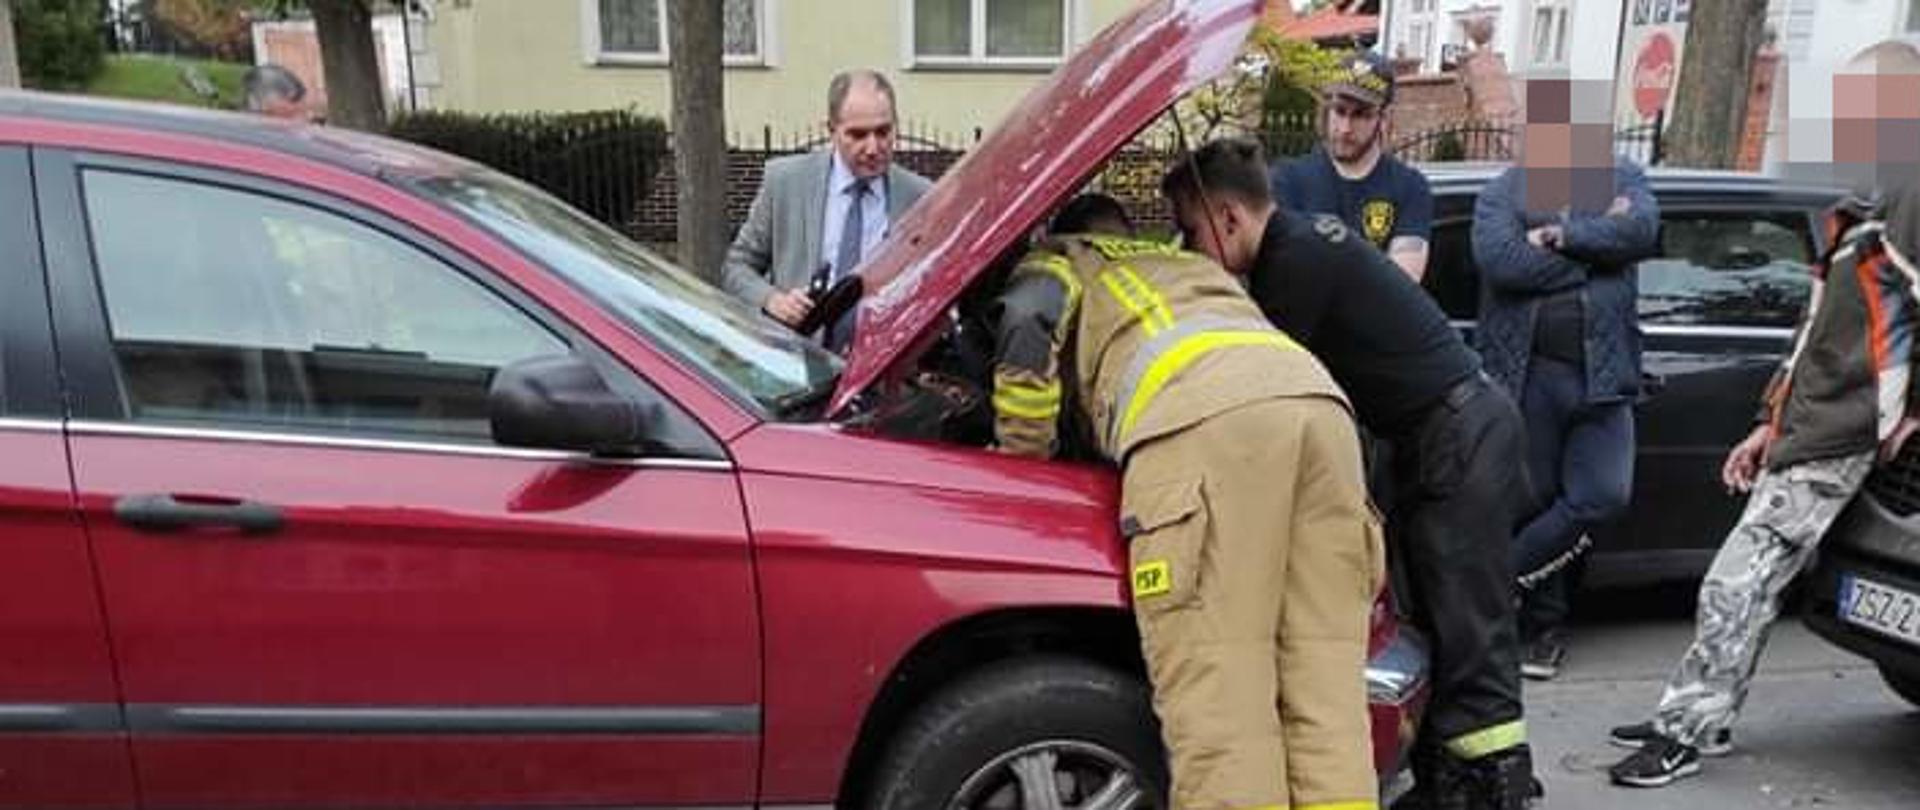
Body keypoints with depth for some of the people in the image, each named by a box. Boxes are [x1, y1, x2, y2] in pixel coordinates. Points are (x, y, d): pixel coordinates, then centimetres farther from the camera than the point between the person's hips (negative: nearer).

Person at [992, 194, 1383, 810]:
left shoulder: (1061, 264, 29)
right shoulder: (1195, 265, 46)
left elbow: (1027, 332, 7)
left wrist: (1023, 464, 17)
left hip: (1203, 417, -6)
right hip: (1318, 397, 6)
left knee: (1218, 690, -10)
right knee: (1328, 683, 4)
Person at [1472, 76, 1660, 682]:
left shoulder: (1622, 179, 14)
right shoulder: (1503, 193, 6)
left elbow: (1644, 229, -8)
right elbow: (1500, 260, -14)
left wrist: (1563, 236, -14)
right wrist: (1599, 248, -7)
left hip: (1601, 372, 2)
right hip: (1528, 372, -2)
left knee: (1604, 496, -9)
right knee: (1538, 499, 5)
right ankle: (1544, 625, 20)